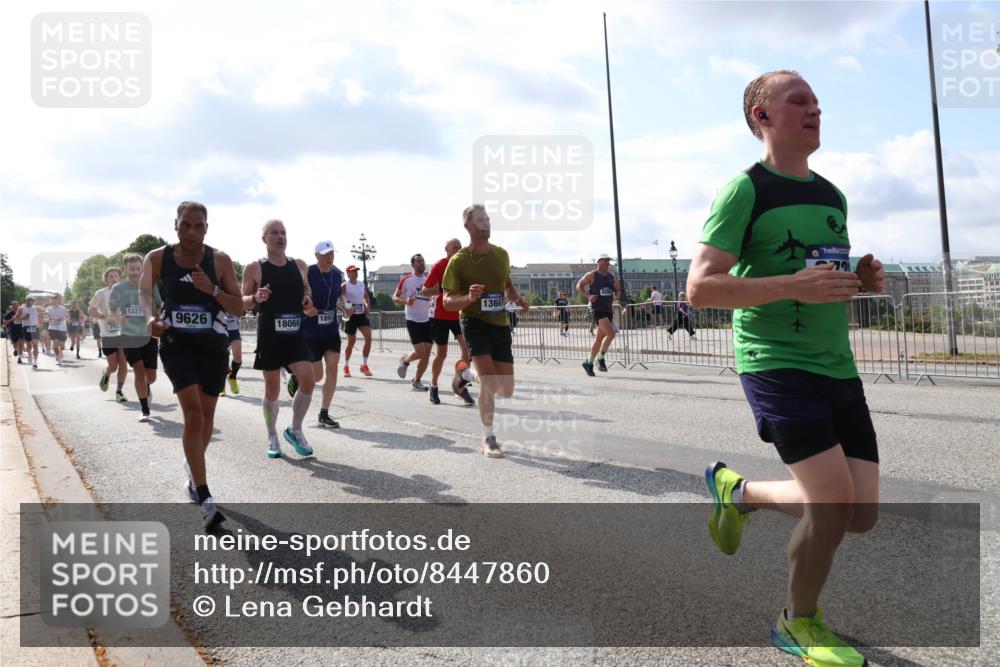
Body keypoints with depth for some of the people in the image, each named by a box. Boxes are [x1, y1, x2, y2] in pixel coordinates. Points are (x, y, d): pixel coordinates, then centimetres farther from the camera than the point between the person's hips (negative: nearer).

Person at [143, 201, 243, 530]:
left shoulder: (220, 260, -6)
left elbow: (238, 308, -4)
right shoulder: (157, 258, -4)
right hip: (176, 344, -2)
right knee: (193, 414, -17)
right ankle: (205, 501, -17)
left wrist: (212, 289, -21)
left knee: (206, 416, 13)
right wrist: (151, 316, -6)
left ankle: (193, 470, 42)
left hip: (213, 345, 2)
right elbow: (144, 291, 14)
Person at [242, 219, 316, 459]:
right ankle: (272, 437, 24)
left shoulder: (299, 265, 7)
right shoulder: (254, 268, -3)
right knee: (272, 388, 6)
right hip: (269, 335, -3)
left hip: (296, 333, 3)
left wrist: (308, 300, 0)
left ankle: (295, 430, 11)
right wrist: (256, 298, -20)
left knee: (308, 381, -10)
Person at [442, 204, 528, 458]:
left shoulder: (501, 254, 4)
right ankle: (489, 439, -5)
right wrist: (468, 297, -32)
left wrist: (517, 298, -1)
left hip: (500, 323, 5)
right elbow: (448, 301, -11)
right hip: (474, 321, -5)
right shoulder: (458, 261, -11)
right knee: (489, 379, -21)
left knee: (507, 389, 3)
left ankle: (484, 399, 39)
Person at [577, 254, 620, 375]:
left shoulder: (612, 277, 13)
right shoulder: (591, 275, -1)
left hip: (608, 310, 6)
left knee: (600, 338, 9)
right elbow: (579, 286, 3)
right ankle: (600, 359, -7)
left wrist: (617, 290, -4)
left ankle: (589, 362, 21)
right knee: (611, 333, -21)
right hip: (597, 309, -6)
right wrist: (588, 296, -11)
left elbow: (618, 293, 20)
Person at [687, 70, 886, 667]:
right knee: (834, 501, -13)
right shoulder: (746, 191, -7)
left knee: (862, 514, 3)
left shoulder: (833, 196, 16)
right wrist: (793, 285, -23)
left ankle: (738, 491, 28)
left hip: (839, 367, 7)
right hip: (776, 364, -7)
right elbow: (700, 288, -14)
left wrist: (864, 279, 4)